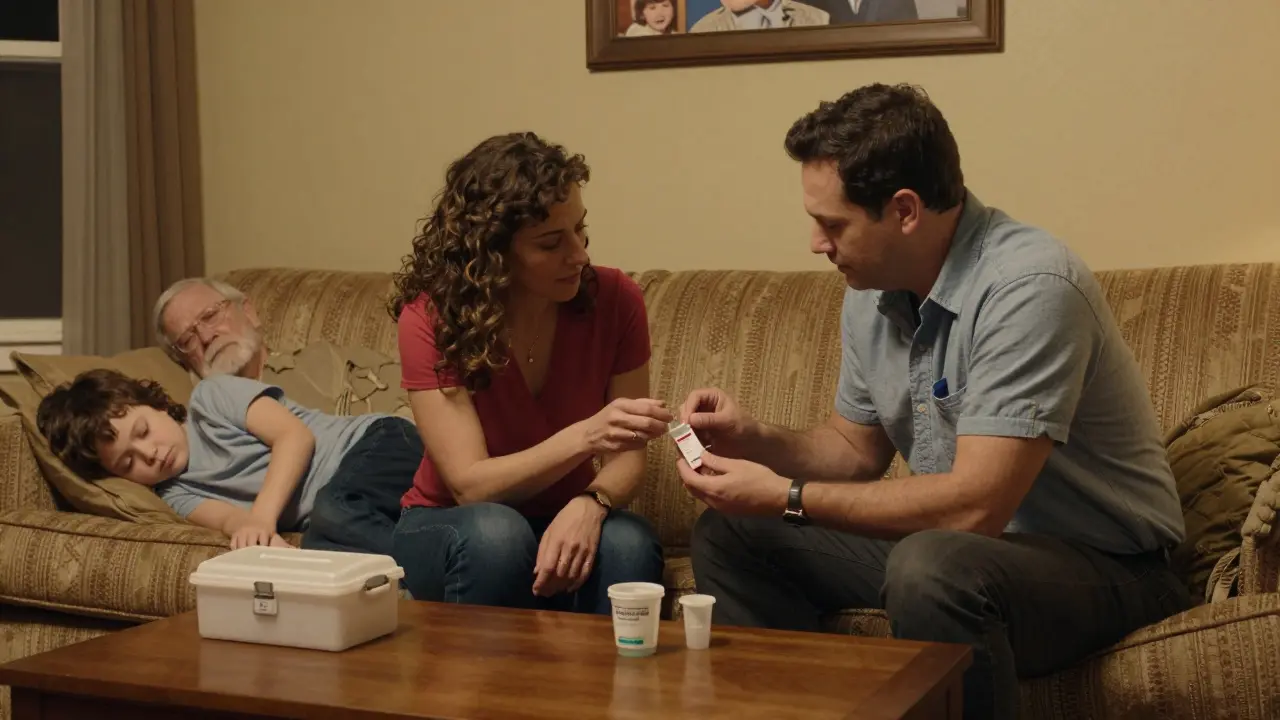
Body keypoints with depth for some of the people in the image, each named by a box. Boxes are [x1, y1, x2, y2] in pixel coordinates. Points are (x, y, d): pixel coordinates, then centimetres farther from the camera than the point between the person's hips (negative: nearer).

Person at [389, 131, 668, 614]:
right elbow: (470, 485, -23)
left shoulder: (615, 300, -12)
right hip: (450, 528, -1)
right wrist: (584, 437, -39)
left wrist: (591, 503, -33)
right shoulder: (431, 317, -18)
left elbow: (626, 458, -9)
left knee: (628, 544, -32)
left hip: (565, 522, 2)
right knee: (496, 532, -36)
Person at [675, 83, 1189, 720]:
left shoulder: (1029, 286, -25)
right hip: (954, 538, 8)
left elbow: (975, 505, -31)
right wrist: (756, 440, -5)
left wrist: (786, 497, -24)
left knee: (932, 567, -39)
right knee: (728, 535, 4)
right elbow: (857, 449, 15)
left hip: (1102, 564, -8)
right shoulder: (871, 291, 2)